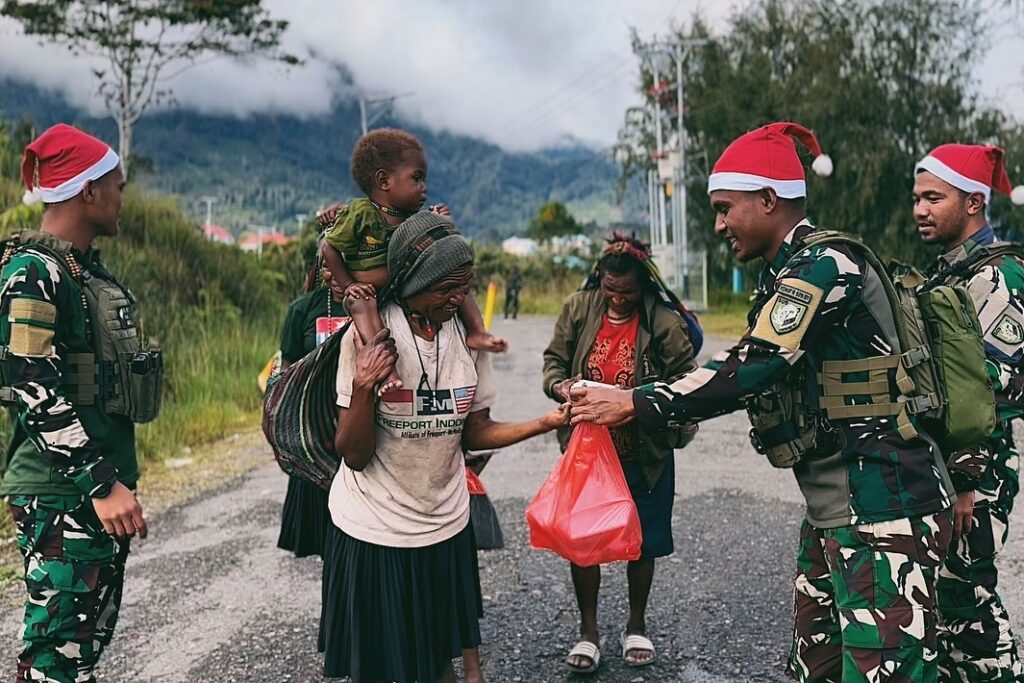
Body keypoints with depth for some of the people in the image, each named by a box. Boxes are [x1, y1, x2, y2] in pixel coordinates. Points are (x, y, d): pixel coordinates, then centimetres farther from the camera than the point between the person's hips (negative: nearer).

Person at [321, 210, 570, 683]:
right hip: (373, 530, -3)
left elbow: (474, 433, 4)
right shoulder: (368, 339, -15)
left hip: (445, 526, 3)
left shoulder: (468, 337, -2)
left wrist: (546, 422, -8)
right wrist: (364, 386, -30)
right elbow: (354, 456, -14)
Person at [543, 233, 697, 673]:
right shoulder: (578, 309, -4)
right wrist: (561, 387, -17)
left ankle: (636, 627, 36)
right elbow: (554, 360, 5)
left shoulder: (663, 323, -14)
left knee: (641, 542, 13)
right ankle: (588, 632, 25)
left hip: (644, 455, -2)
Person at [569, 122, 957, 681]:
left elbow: (749, 370, -24)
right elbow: (750, 374, 15)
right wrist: (627, 399, 9)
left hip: (886, 514, -10)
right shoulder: (786, 276, 13)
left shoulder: (826, 263, -17)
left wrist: (635, 405, -16)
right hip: (832, 515, 10)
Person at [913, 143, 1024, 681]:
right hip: (936, 464, 9)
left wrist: (966, 484, -20)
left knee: (960, 595, -6)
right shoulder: (945, 272, 15)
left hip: (972, 474, -9)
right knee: (946, 592, 16)